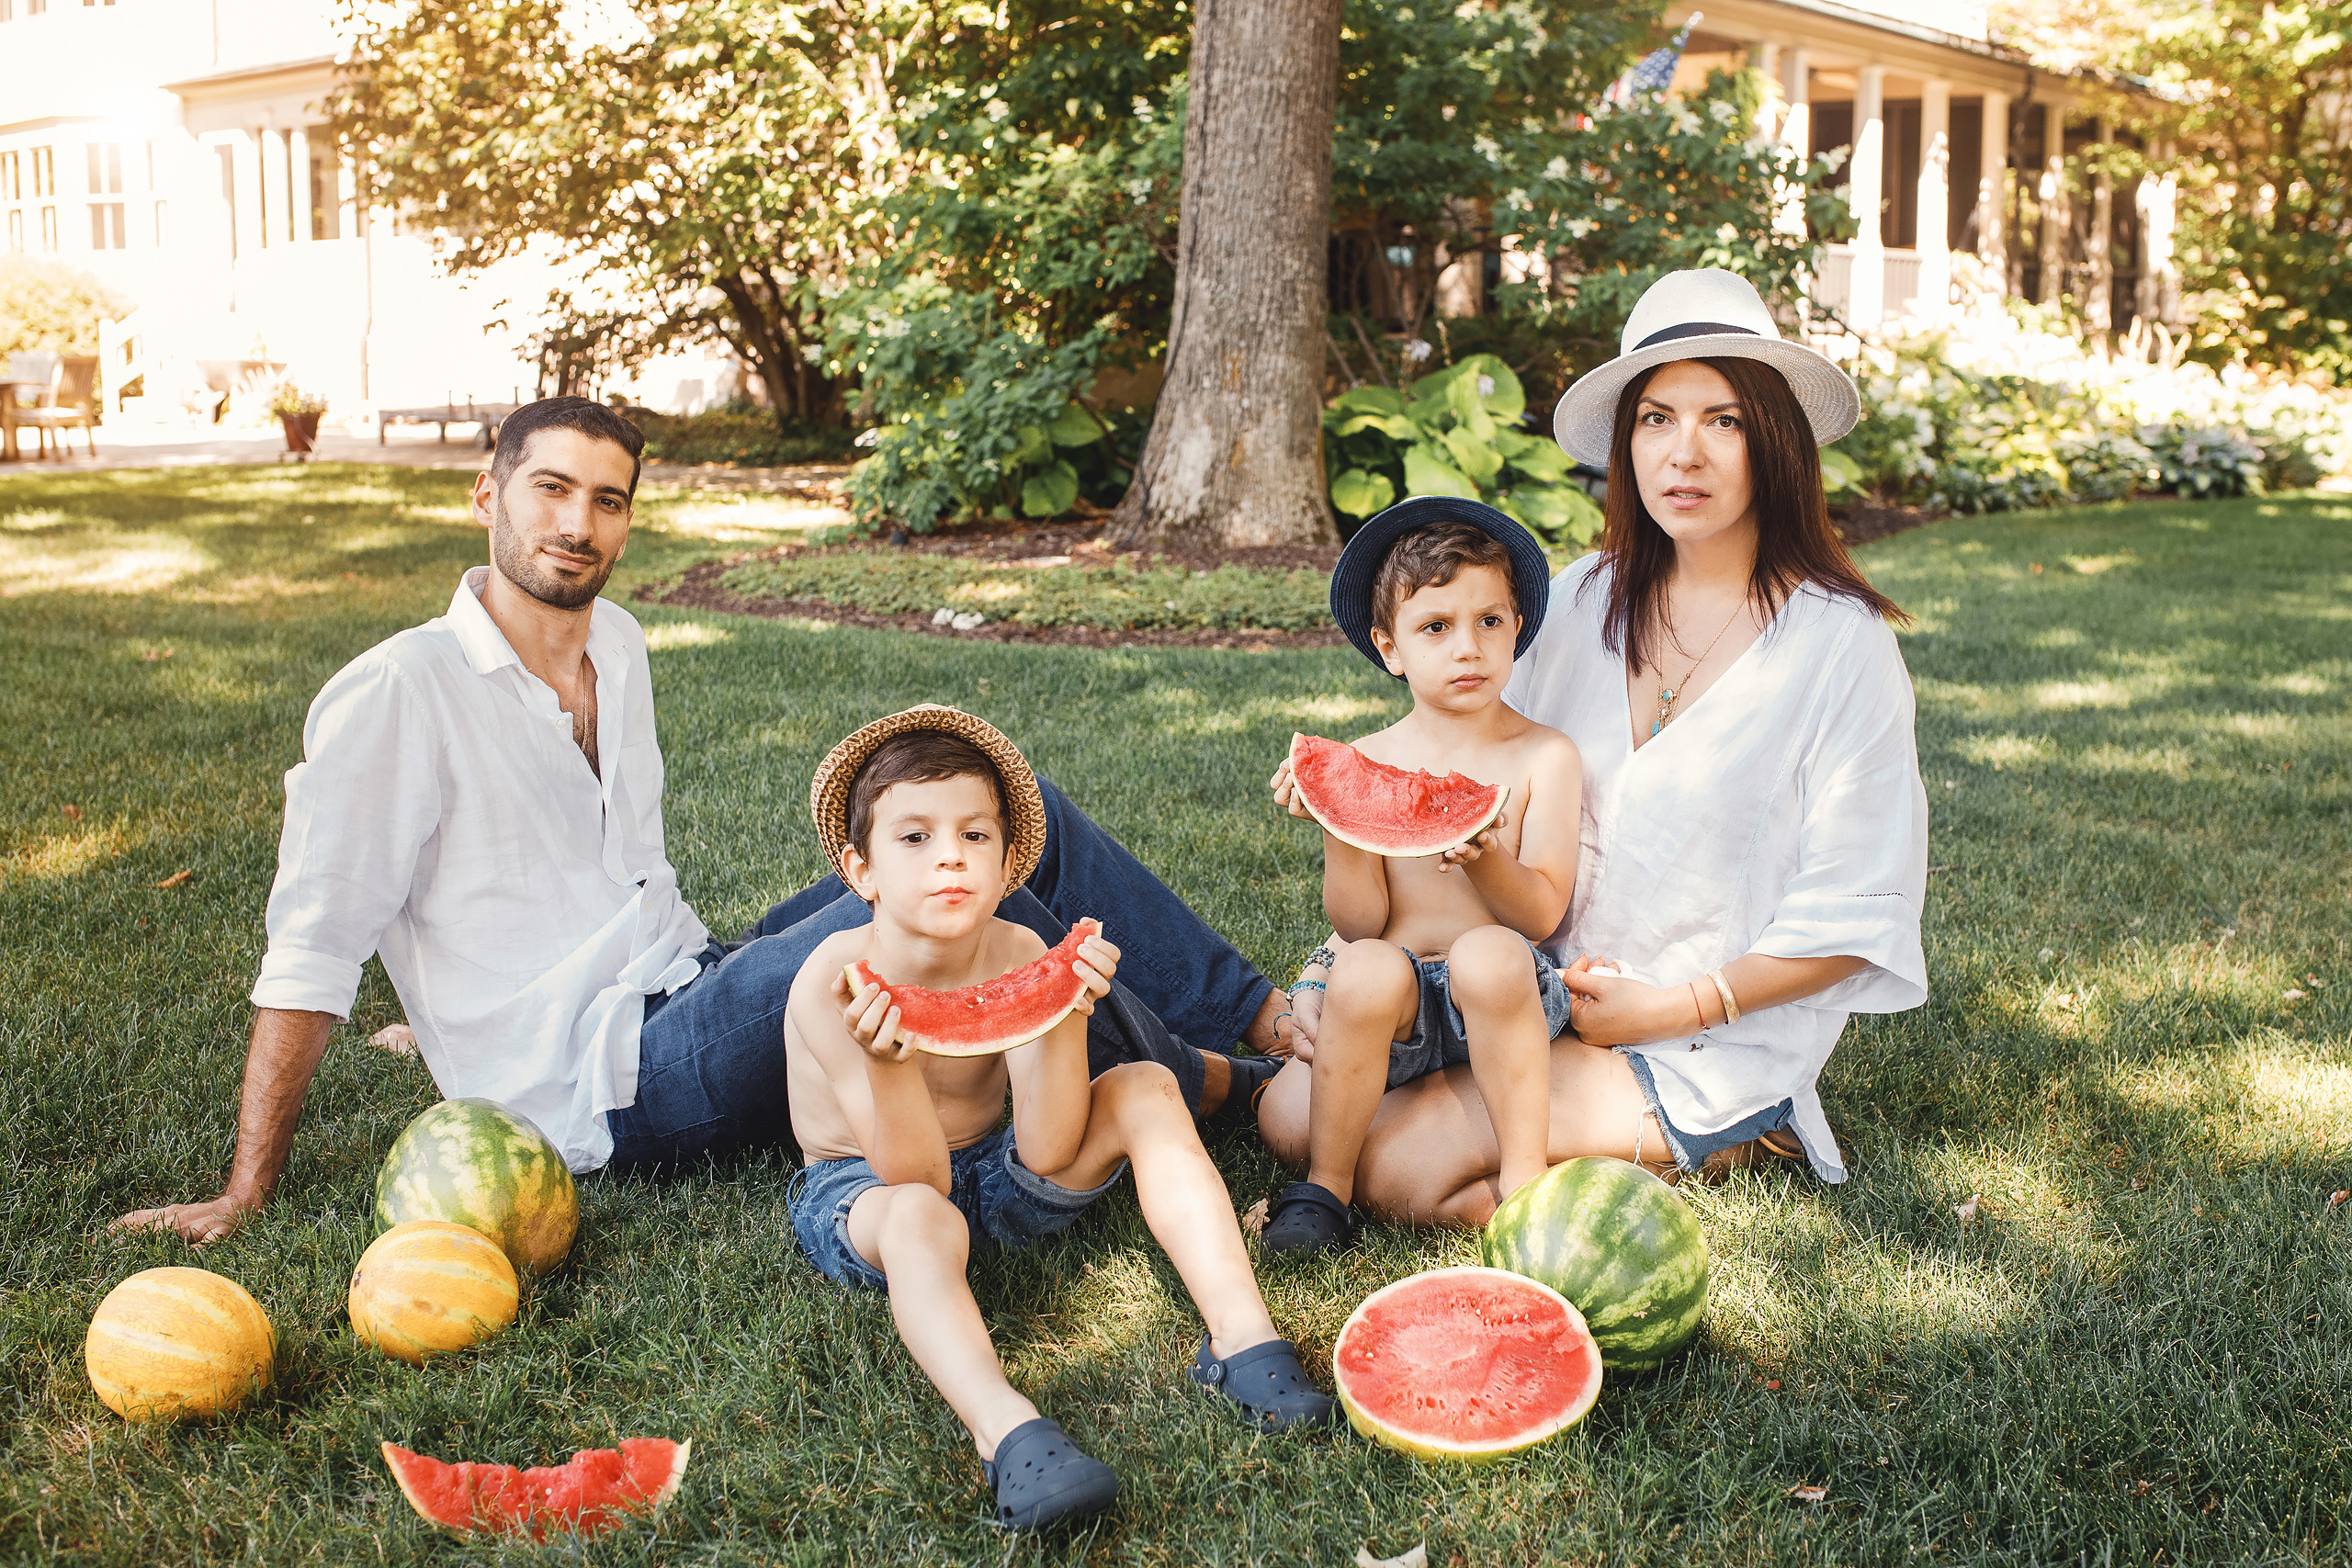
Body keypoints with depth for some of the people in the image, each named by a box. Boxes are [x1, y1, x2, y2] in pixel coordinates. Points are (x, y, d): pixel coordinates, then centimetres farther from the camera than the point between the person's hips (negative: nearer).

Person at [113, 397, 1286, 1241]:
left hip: (686, 999, 8)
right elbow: (311, 956, -12)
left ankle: (1266, 1017, 5)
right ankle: (1196, 1084, -8)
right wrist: (244, 1198, -11)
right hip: (596, 1090, -8)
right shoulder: (397, 695, -13)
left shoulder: (618, 647, 11)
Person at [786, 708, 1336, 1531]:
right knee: (919, 1218, -40)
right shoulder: (832, 983, -25)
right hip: (860, 1188, -4)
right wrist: (888, 1061, -46)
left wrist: (1066, 1015, -32)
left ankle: (1240, 1338, -25)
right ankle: (1009, 1435, -60)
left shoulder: (1019, 956, -15)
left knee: (1146, 1088, -16)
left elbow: (1048, 1154, -20)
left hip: (990, 1169, 4)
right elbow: (915, 1176, -28)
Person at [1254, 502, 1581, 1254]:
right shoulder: (1367, 762, 5)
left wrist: (1486, 859, -26)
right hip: (1398, 997, 2)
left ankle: (1525, 1180, -18)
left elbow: (1542, 914, -6)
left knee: (1488, 954, -34)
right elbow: (1359, 923, -2)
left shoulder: (1543, 755, 2)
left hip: (1509, 989, -2)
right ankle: (1327, 1185, -6)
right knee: (1364, 969, -31)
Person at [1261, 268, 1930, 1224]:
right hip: (1545, 985, 6)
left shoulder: (1840, 643, -13)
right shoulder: (1587, 597, 2)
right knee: (1296, 1109, -6)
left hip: (1720, 1036, -6)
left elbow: (1855, 920, -11)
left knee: (1401, 1169, -20)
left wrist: (1670, 1008, -14)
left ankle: (1721, 1146, 1)